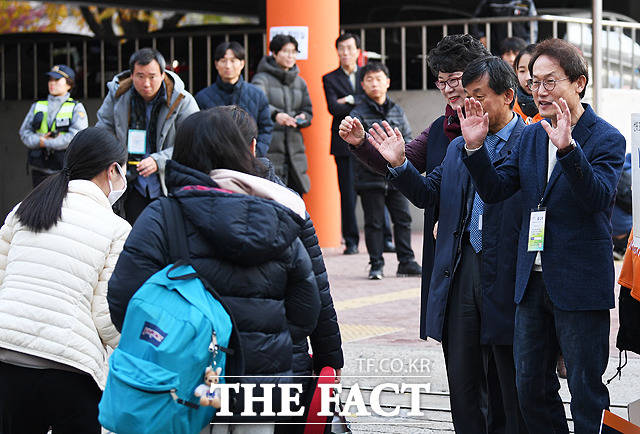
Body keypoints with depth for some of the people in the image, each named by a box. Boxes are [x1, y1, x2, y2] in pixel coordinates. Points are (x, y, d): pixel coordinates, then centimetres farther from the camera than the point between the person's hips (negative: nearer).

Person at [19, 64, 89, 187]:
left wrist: (46, 143, -13)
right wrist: (39, 141, -11)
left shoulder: (76, 108, 2)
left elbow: (76, 136, -12)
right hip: (39, 169, 4)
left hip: (65, 169, -4)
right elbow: (24, 132, 10)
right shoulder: (37, 106, 16)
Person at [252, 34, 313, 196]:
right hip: (269, 150, -6)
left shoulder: (300, 82, 19)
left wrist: (301, 118, -5)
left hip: (294, 148, 6)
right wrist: (275, 114, -40)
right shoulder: (262, 79, -2)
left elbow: (308, 111, 19)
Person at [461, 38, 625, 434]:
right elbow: (496, 190, 7)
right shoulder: (531, 137, 12)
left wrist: (568, 148, -37)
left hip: (580, 283, -6)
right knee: (529, 387, 12)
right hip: (533, 281, 6)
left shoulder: (607, 139, -8)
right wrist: (475, 147, -9)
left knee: (586, 391, 1)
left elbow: (598, 196, -23)